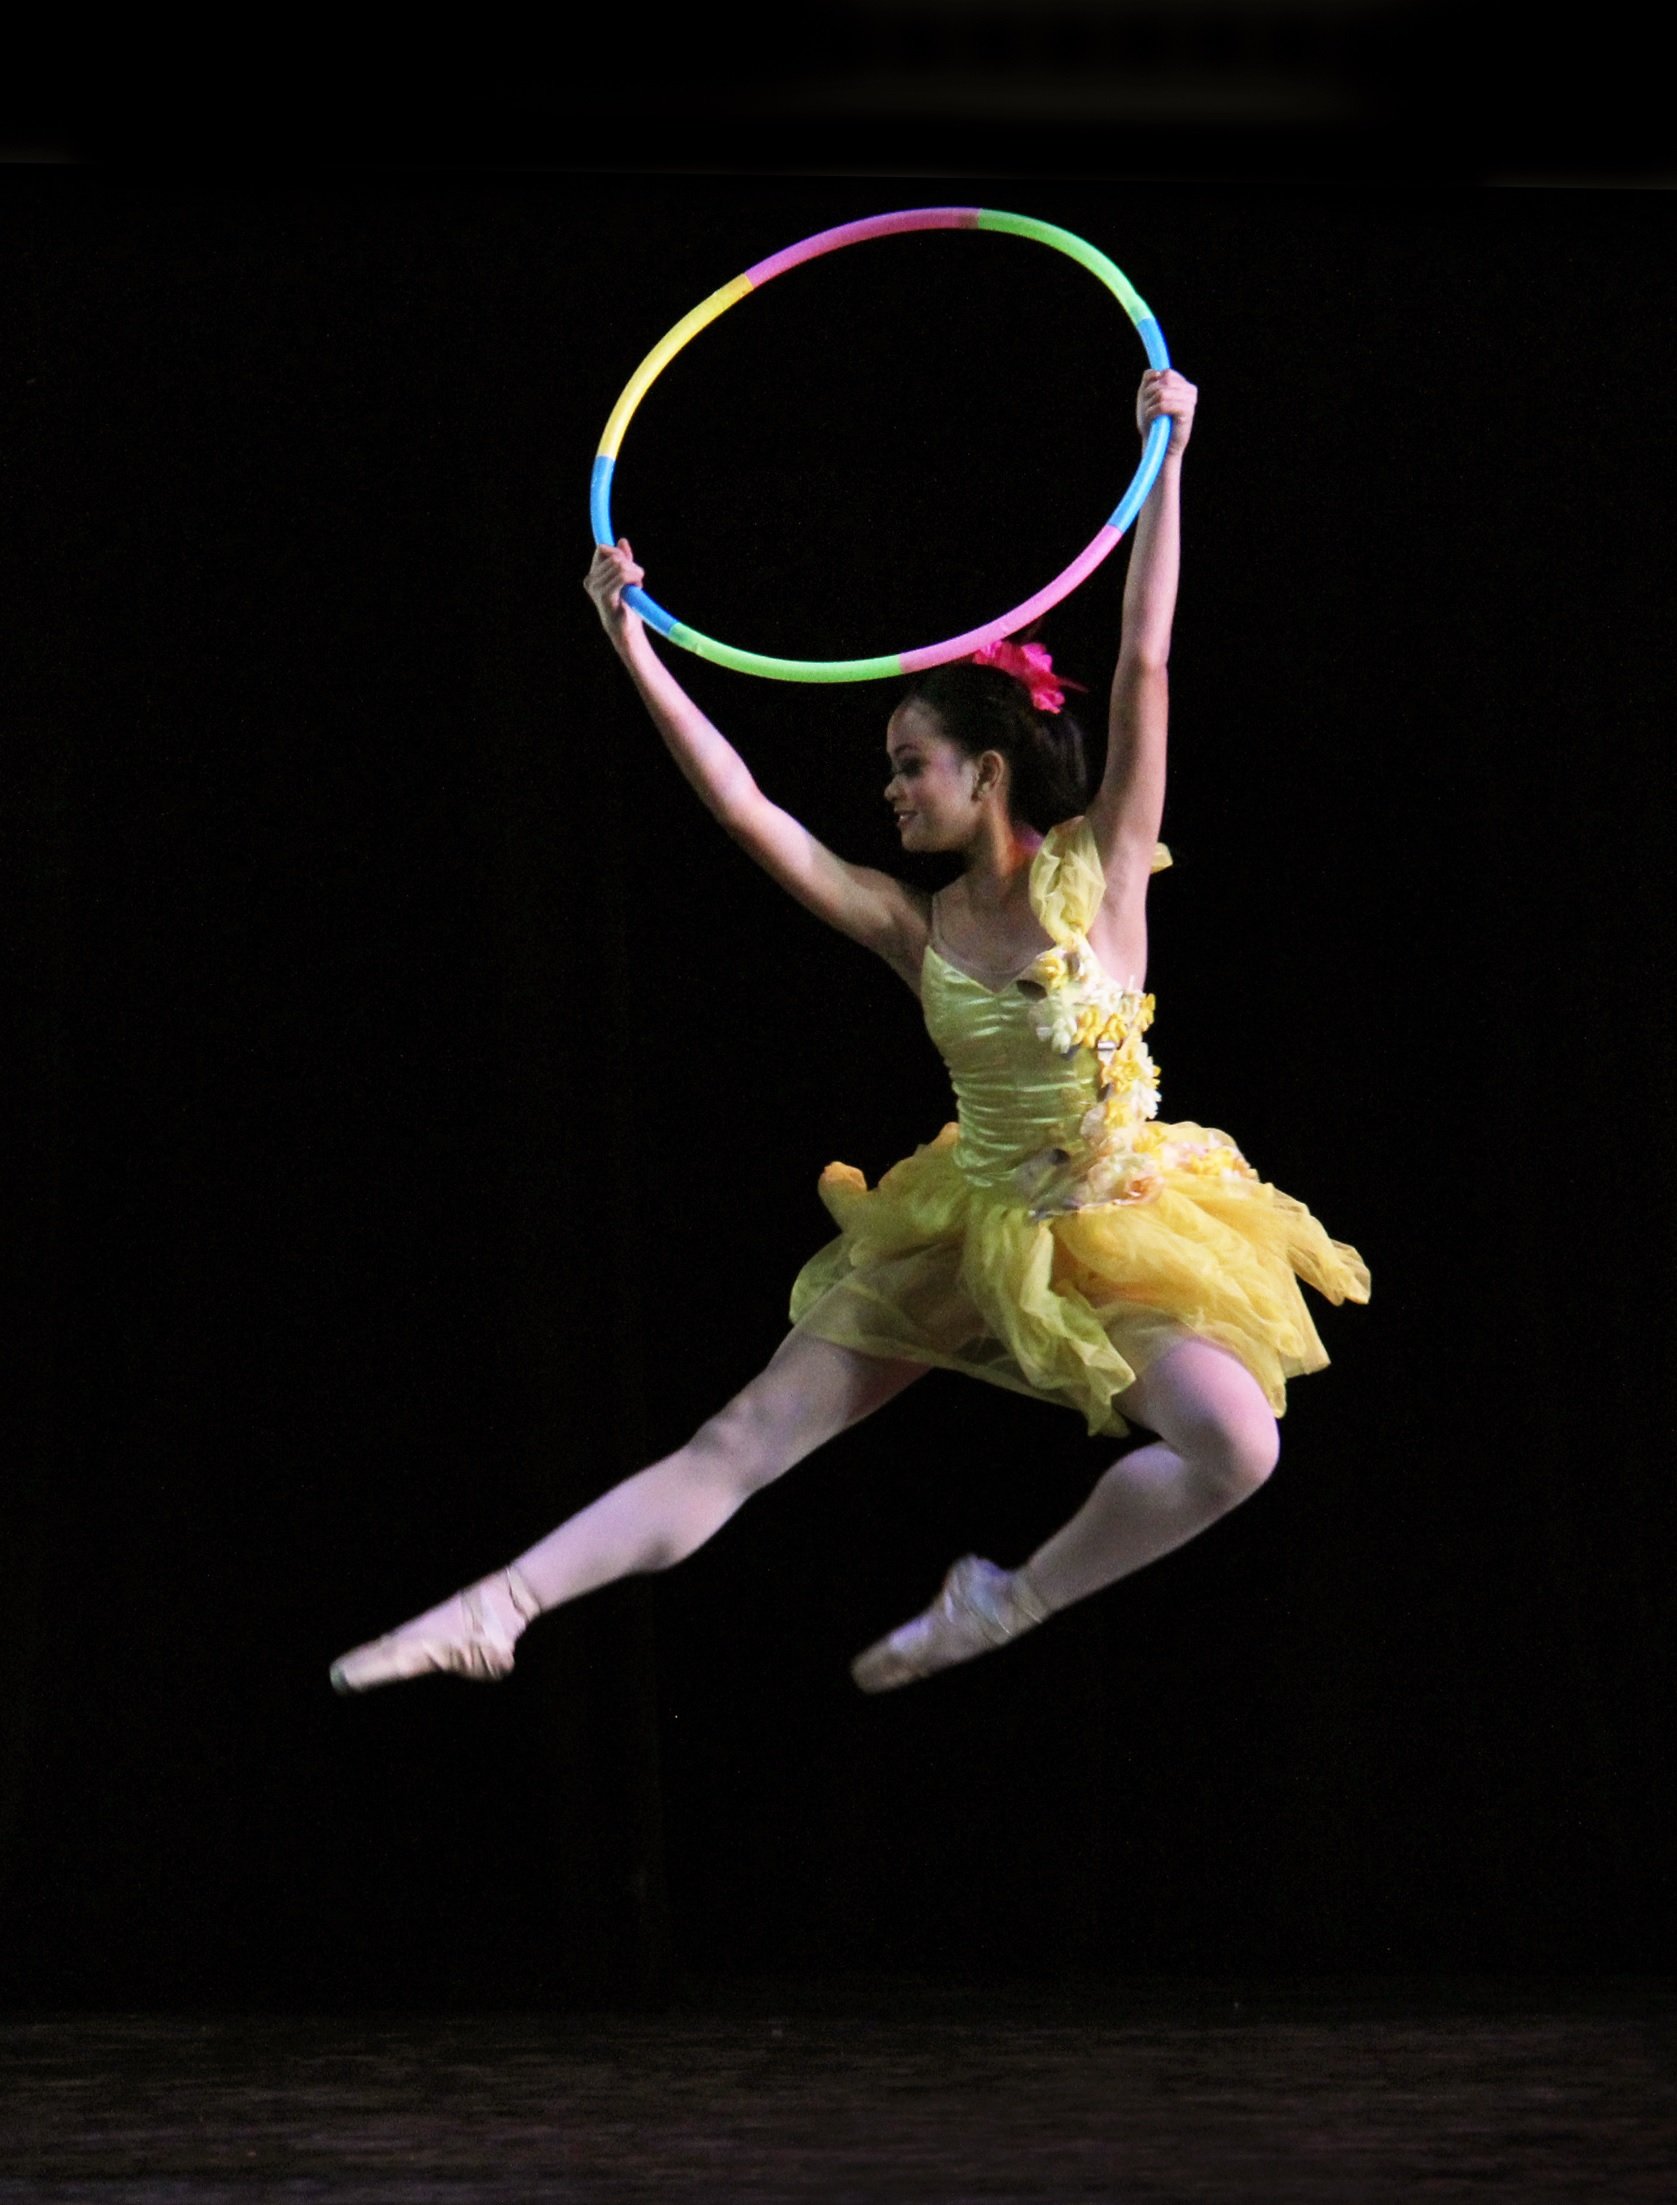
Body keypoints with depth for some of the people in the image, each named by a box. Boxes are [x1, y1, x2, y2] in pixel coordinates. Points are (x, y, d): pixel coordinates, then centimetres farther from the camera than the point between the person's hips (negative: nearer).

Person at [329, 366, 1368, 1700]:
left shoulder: (1099, 873, -9)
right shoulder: (915, 927, -1)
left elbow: (1145, 664, -15)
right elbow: (745, 808, -7)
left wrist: (1168, 457, -19)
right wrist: (636, 653, -13)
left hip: (1122, 1231, -2)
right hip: (972, 1230, 3)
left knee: (1236, 1442, -28)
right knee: (743, 1441, -2)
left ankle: (1011, 1603, -9)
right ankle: (497, 1612, -4)